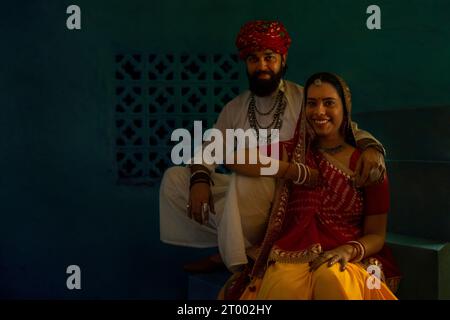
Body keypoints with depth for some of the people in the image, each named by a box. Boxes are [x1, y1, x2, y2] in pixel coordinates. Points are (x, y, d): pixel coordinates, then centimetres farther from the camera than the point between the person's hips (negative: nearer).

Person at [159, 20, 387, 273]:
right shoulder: (235, 108, 9)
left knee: (244, 178, -36)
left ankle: (237, 260, -16)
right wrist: (199, 180, -14)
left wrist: (371, 148, -34)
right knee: (174, 177, -5)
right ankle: (228, 246, -9)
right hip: (240, 195, 6)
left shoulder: (304, 100, -5)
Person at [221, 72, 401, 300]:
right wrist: (299, 172, -2)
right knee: (284, 286, -35)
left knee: (331, 278, -38)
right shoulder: (292, 153, 15)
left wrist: (349, 250, -16)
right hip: (291, 258, 1)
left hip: (346, 264, -1)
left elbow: (376, 235, 8)